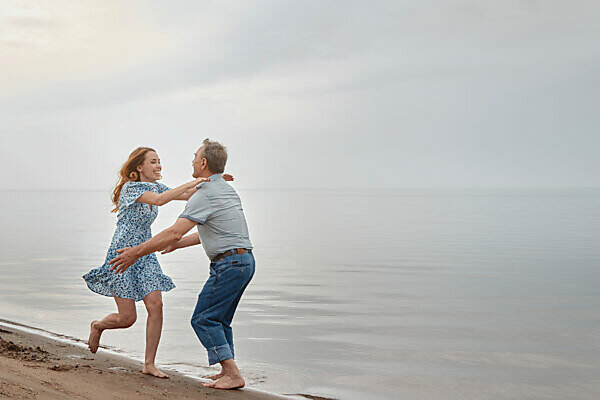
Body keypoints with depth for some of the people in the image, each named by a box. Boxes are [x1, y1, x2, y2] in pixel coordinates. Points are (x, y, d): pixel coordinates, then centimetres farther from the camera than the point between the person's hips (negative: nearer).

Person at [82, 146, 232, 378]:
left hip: (145, 256, 7)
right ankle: (98, 326, 30)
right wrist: (191, 183, -34)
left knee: (156, 306, -8)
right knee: (127, 318, -5)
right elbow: (159, 200, -33)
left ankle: (149, 364, 1)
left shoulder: (154, 186, 8)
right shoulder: (131, 187, -16)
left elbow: (187, 195, 9)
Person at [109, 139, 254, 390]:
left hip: (228, 263, -10)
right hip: (245, 261, 10)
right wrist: (178, 245, 33)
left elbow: (175, 232, -20)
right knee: (219, 319, 17)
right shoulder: (227, 189, 17)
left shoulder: (204, 195, -14)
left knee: (203, 318, -3)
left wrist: (136, 252, -15)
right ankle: (227, 372, 18)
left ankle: (232, 374, -6)